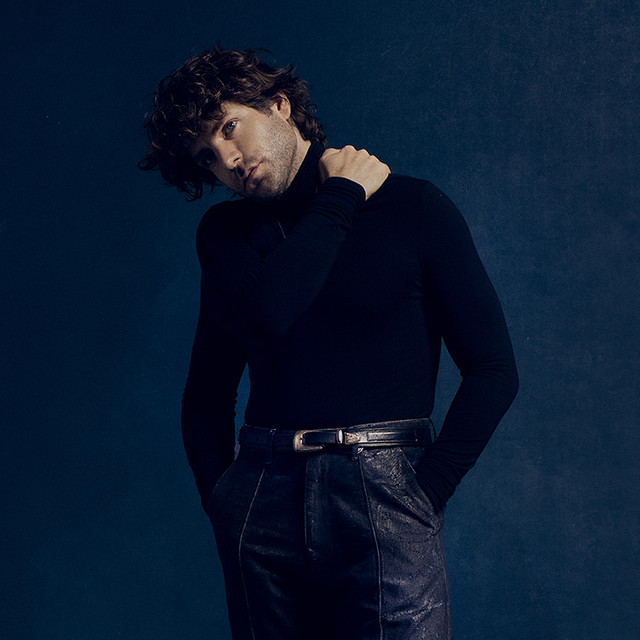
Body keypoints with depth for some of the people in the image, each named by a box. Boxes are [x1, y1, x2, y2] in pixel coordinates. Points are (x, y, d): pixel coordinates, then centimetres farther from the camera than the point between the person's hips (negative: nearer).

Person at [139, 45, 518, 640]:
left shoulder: (412, 206, 2)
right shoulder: (226, 231, 13)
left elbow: (493, 368, -1)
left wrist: (425, 492, -7)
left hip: (381, 490, -3)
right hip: (263, 497, 3)